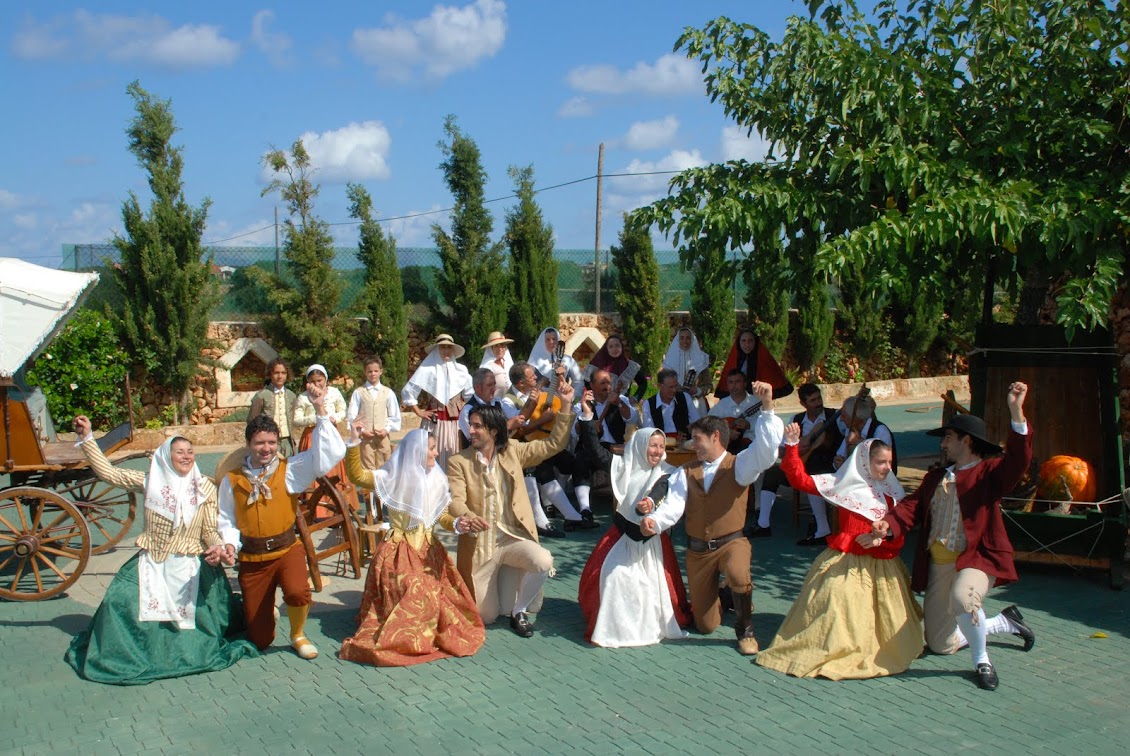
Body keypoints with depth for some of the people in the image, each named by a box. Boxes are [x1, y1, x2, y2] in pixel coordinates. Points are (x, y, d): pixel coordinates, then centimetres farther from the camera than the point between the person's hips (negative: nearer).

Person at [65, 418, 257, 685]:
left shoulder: (205, 488, 2)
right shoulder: (150, 481, 3)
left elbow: (210, 530, 0)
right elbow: (107, 472, 1)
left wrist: (217, 548, -21)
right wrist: (86, 438, -3)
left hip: (190, 567, -1)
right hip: (151, 563, 1)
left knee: (198, 610, -15)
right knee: (120, 602, -17)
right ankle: (125, 655, 6)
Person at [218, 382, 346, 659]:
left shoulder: (290, 471, -6)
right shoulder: (232, 480, -1)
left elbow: (333, 452, -17)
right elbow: (226, 520, 8)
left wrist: (320, 410, -20)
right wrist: (230, 543, -13)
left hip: (287, 550, -1)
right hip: (252, 557, 1)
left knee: (298, 592, -35)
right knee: (260, 641, 5)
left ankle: (298, 635, 0)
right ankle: (264, 610, 45)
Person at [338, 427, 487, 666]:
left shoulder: (436, 479, 5)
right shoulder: (394, 477, -7)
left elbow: (441, 516, 9)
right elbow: (357, 475, -15)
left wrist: (458, 523, -12)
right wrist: (354, 443, -25)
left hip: (427, 548, 4)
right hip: (399, 551, -4)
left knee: (440, 595, -6)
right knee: (412, 597, -16)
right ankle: (404, 637, 9)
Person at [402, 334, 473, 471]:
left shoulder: (461, 370, 11)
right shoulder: (428, 369, 0)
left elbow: (471, 394, 21)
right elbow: (407, 392, 1)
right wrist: (419, 412, -1)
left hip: (456, 422, 3)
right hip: (435, 421, -3)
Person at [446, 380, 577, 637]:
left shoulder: (513, 452, 2)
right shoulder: (458, 462, -5)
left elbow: (554, 444, 3)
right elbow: (455, 501, -18)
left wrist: (566, 406, -4)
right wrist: (465, 519, -40)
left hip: (513, 537, 1)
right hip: (479, 544, -1)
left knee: (544, 561, -31)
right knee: (486, 616, 2)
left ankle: (519, 612, -4)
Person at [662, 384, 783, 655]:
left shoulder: (739, 465, -5)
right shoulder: (685, 473, 5)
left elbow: (766, 449, -24)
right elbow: (672, 507, -8)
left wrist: (767, 406, -34)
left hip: (731, 543, -3)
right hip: (697, 549, 3)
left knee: (739, 577, -39)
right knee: (706, 625, 7)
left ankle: (744, 630, -11)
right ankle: (718, 595, 43)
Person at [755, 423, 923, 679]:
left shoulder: (893, 493, 8)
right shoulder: (844, 484, 1)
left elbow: (899, 537, 5)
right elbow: (800, 480, -6)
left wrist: (880, 538, -16)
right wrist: (792, 445, -15)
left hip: (881, 568, 3)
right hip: (845, 565, -3)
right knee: (835, 614, -12)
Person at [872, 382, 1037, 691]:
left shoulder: (989, 472, -3)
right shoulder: (935, 478, 15)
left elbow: (1017, 462, -24)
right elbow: (912, 507, 2)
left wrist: (1016, 414, -36)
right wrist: (888, 524, -20)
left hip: (976, 558, -7)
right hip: (938, 565, 7)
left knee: (962, 598, -41)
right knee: (940, 644, 13)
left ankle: (982, 661, -14)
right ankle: (1005, 622, 36)